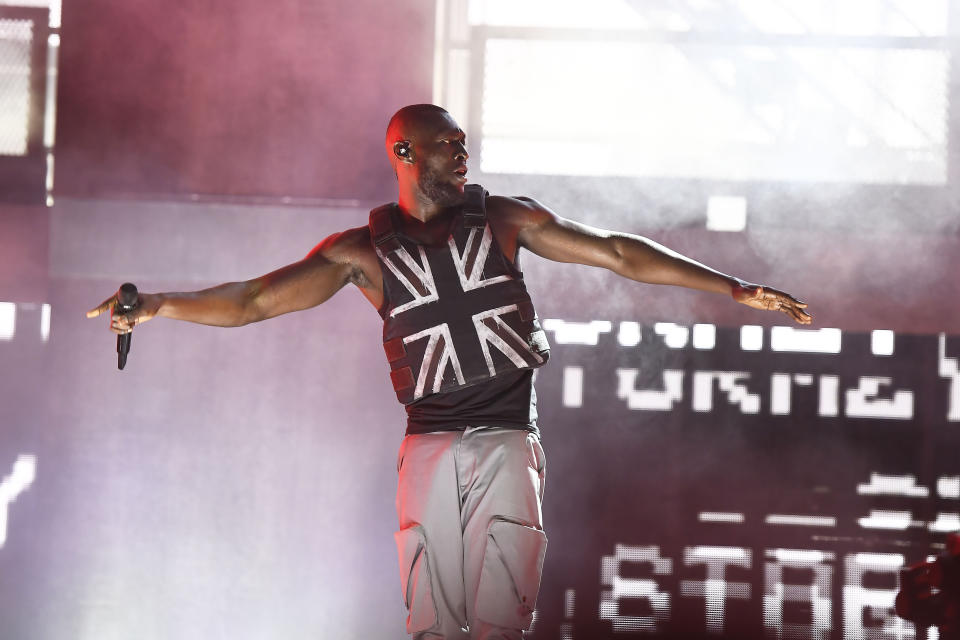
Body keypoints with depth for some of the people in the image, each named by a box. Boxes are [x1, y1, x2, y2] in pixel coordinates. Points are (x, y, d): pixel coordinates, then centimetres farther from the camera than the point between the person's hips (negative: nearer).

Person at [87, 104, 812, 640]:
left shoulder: (505, 218, 10)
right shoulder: (364, 250, 8)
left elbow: (616, 252, 8)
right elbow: (255, 300, 4)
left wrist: (732, 286, 3)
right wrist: (160, 303, -12)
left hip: (508, 442, 0)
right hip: (430, 448, 0)